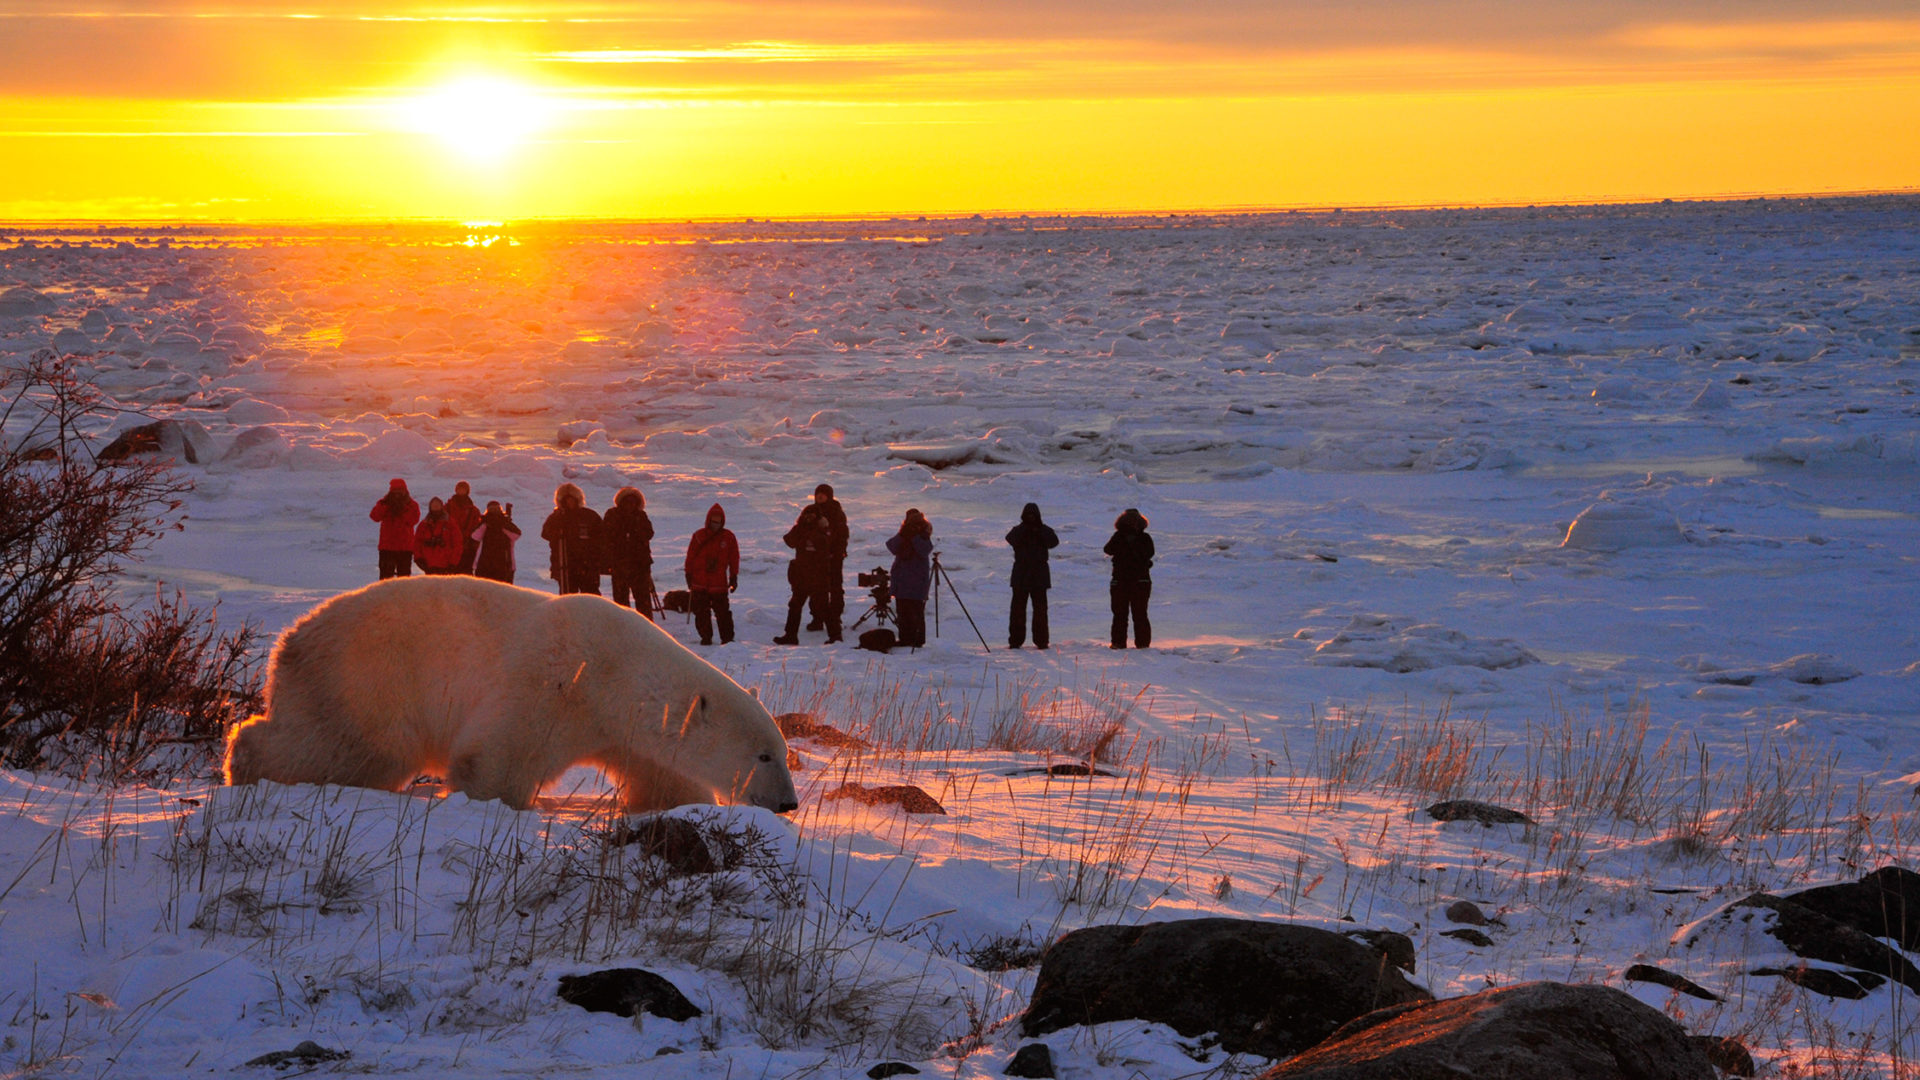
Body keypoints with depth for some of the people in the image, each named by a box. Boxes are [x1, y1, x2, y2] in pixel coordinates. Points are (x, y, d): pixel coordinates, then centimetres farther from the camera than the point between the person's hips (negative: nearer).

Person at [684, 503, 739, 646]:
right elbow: (690, 556, 7)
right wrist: (689, 575, 6)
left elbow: (734, 558, 7)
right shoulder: (699, 536, 2)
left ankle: (727, 638, 4)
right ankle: (705, 637, 14)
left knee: (722, 612, -1)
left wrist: (733, 577, 5)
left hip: (719, 584, -1)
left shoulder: (728, 537, 3)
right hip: (700, 583, 1)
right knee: (701, 612, 4)